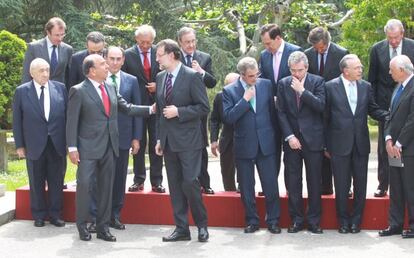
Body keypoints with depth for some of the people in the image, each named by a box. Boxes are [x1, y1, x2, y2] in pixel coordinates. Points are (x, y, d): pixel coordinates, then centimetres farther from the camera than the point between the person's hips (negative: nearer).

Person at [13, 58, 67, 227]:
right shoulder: (22, 91, -1)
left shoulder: (60, 88, 2)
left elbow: (67, 115, 4)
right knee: (37, 182, 9)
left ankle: (55, 214, 19)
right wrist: (19, 145, -3)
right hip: (35, 145, -1)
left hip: (57, 144, 1)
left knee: (56, 181, 7)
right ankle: (39, 216, 20)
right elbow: (17, 121, 0)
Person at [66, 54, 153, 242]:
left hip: (109, 148, 6)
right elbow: (72, 122, -8)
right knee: (84, 185, -6)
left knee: (106, 188, 9)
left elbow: (127, 108, 14)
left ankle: (103, 227, 18)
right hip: (88, 148, -6)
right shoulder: (78, 91, -6)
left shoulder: (110, 89, 12)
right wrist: (72, 148, -13)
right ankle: (82, 226, 8)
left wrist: (151, 109, 6)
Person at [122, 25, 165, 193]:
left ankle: (157, 181, 10)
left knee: (156, 144, 3)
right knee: (138, 143, 8)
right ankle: (138, 180, 16)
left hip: (156, 104, 0)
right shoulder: (128, 55, -2)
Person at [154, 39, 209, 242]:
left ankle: (202, 224, 9)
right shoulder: (160, 77, 12)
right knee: (175, 186, 8)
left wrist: (178, 111, -17)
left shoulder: (192, 76, -8)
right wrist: (159, 138, 14)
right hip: (168, 140, 6)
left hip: (188, 141, -6)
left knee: (190, 182, -11)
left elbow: (204, 108, -10)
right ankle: (181, 229, 15)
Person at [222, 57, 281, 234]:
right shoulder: (229, 91, -4)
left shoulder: (266, 85, 3)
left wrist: (275, 136, 13)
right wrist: (245, 100, -18)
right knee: (246, 188, 8)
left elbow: (272, 111, 11)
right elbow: (228, 117, -13)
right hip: (244, 145, -1)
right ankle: (252, 221, 20)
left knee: (271, 185, 2)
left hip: (266, 144, 1)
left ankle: (273, 220, 15)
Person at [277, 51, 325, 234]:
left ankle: (314, 221, 13)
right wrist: (289, 136, -6)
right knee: (293, 182, 5)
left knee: (314, 182, 3)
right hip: (291, 140, 2)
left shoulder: (317, 82, -1)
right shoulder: (283, 84, 5)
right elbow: (281, 112, 3)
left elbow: (321, 106, -13)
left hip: (313, 139, -2)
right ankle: (296, 220, 15)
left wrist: (302, 91, -17)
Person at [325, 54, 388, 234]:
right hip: (339, 144, -3)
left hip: (361, 144, 3)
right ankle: (343, 220, 19)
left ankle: (356, 220, 22)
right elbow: (325, 117, -1)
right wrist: (326, 145, -1)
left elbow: (373, 110, 10)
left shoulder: (366, 86, 6)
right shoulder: (330, 87, -4)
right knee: (341, 185, 5)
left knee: (360, 185, 8)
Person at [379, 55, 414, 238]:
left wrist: (399, 144, -14)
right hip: (395, 147, 9)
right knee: (395, 189, 12)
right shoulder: (399, 88, 14)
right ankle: (395, 225, 20)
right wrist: (388, 139, 0)